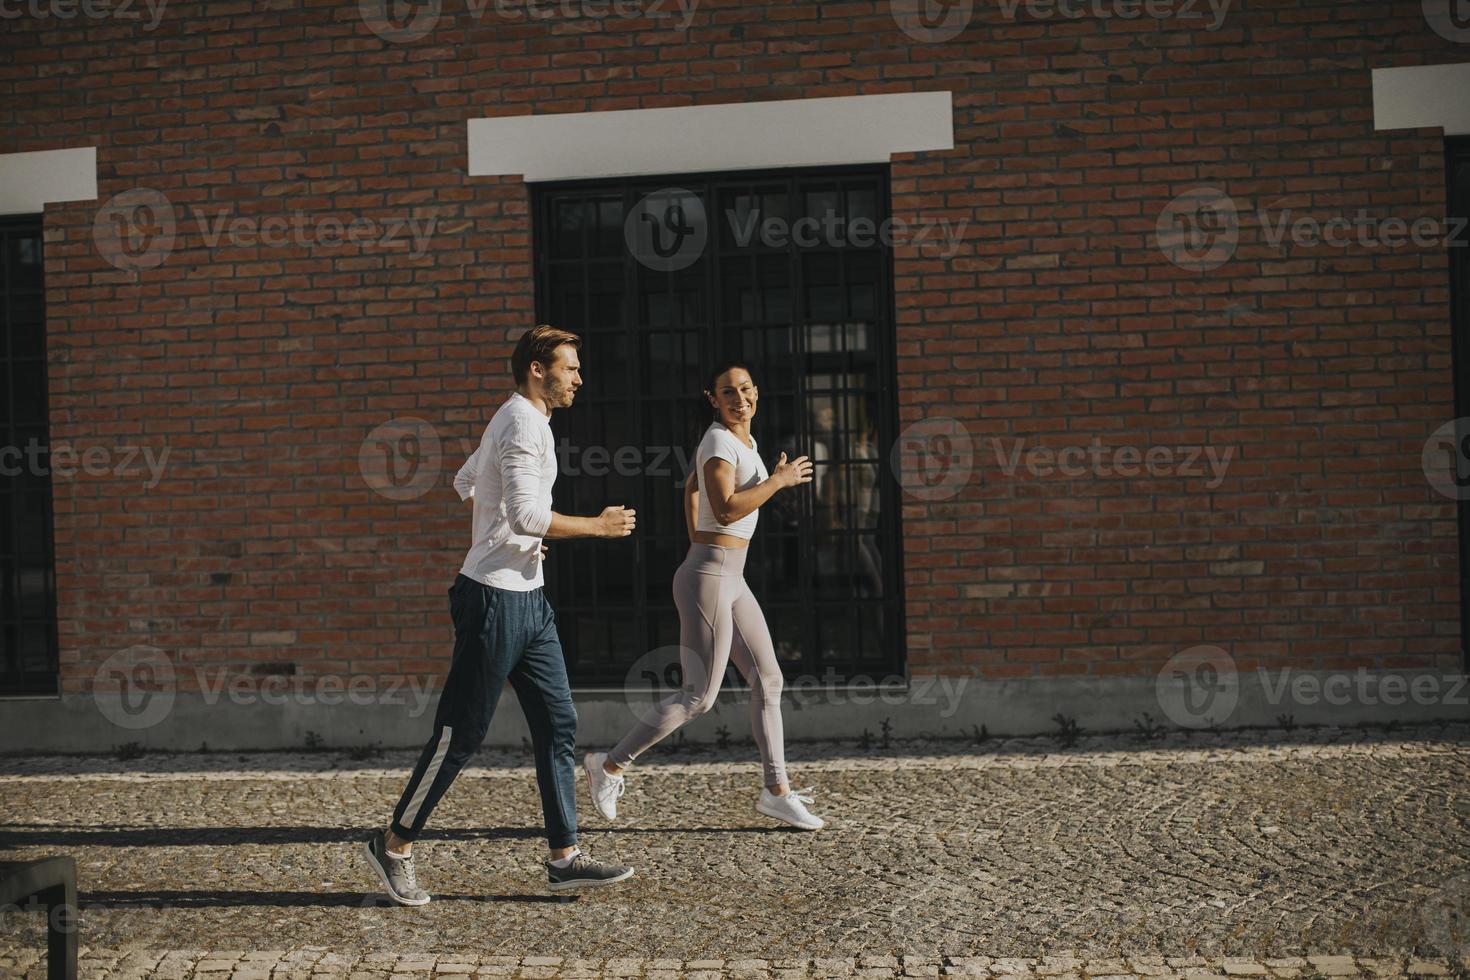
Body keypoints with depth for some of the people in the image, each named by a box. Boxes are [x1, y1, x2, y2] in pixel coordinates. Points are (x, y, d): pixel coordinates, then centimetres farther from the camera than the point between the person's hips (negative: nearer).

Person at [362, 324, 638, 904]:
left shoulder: (521, 421, 19)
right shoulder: (523, 423, -14)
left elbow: (466, 480, 30)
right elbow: (525, 514, -25)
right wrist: (599, 526, -15)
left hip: (526, 598, 10)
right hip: (497, 597, -10)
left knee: (558, 725, 6)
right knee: (460, 733, -2)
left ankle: (564, 858, 9)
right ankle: (394, 845, 12)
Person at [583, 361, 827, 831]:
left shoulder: (741, 439, 15)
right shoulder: (719, 441, -14)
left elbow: (691, 486, 27)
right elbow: (726, 509, -26)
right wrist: (779, 480, -18)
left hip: (730, 579, 10)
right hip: (708, 579, -10)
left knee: (768, 679, 10)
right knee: (699, 695, -6)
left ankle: (776, 791, 18)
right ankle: (610, 765, 6)